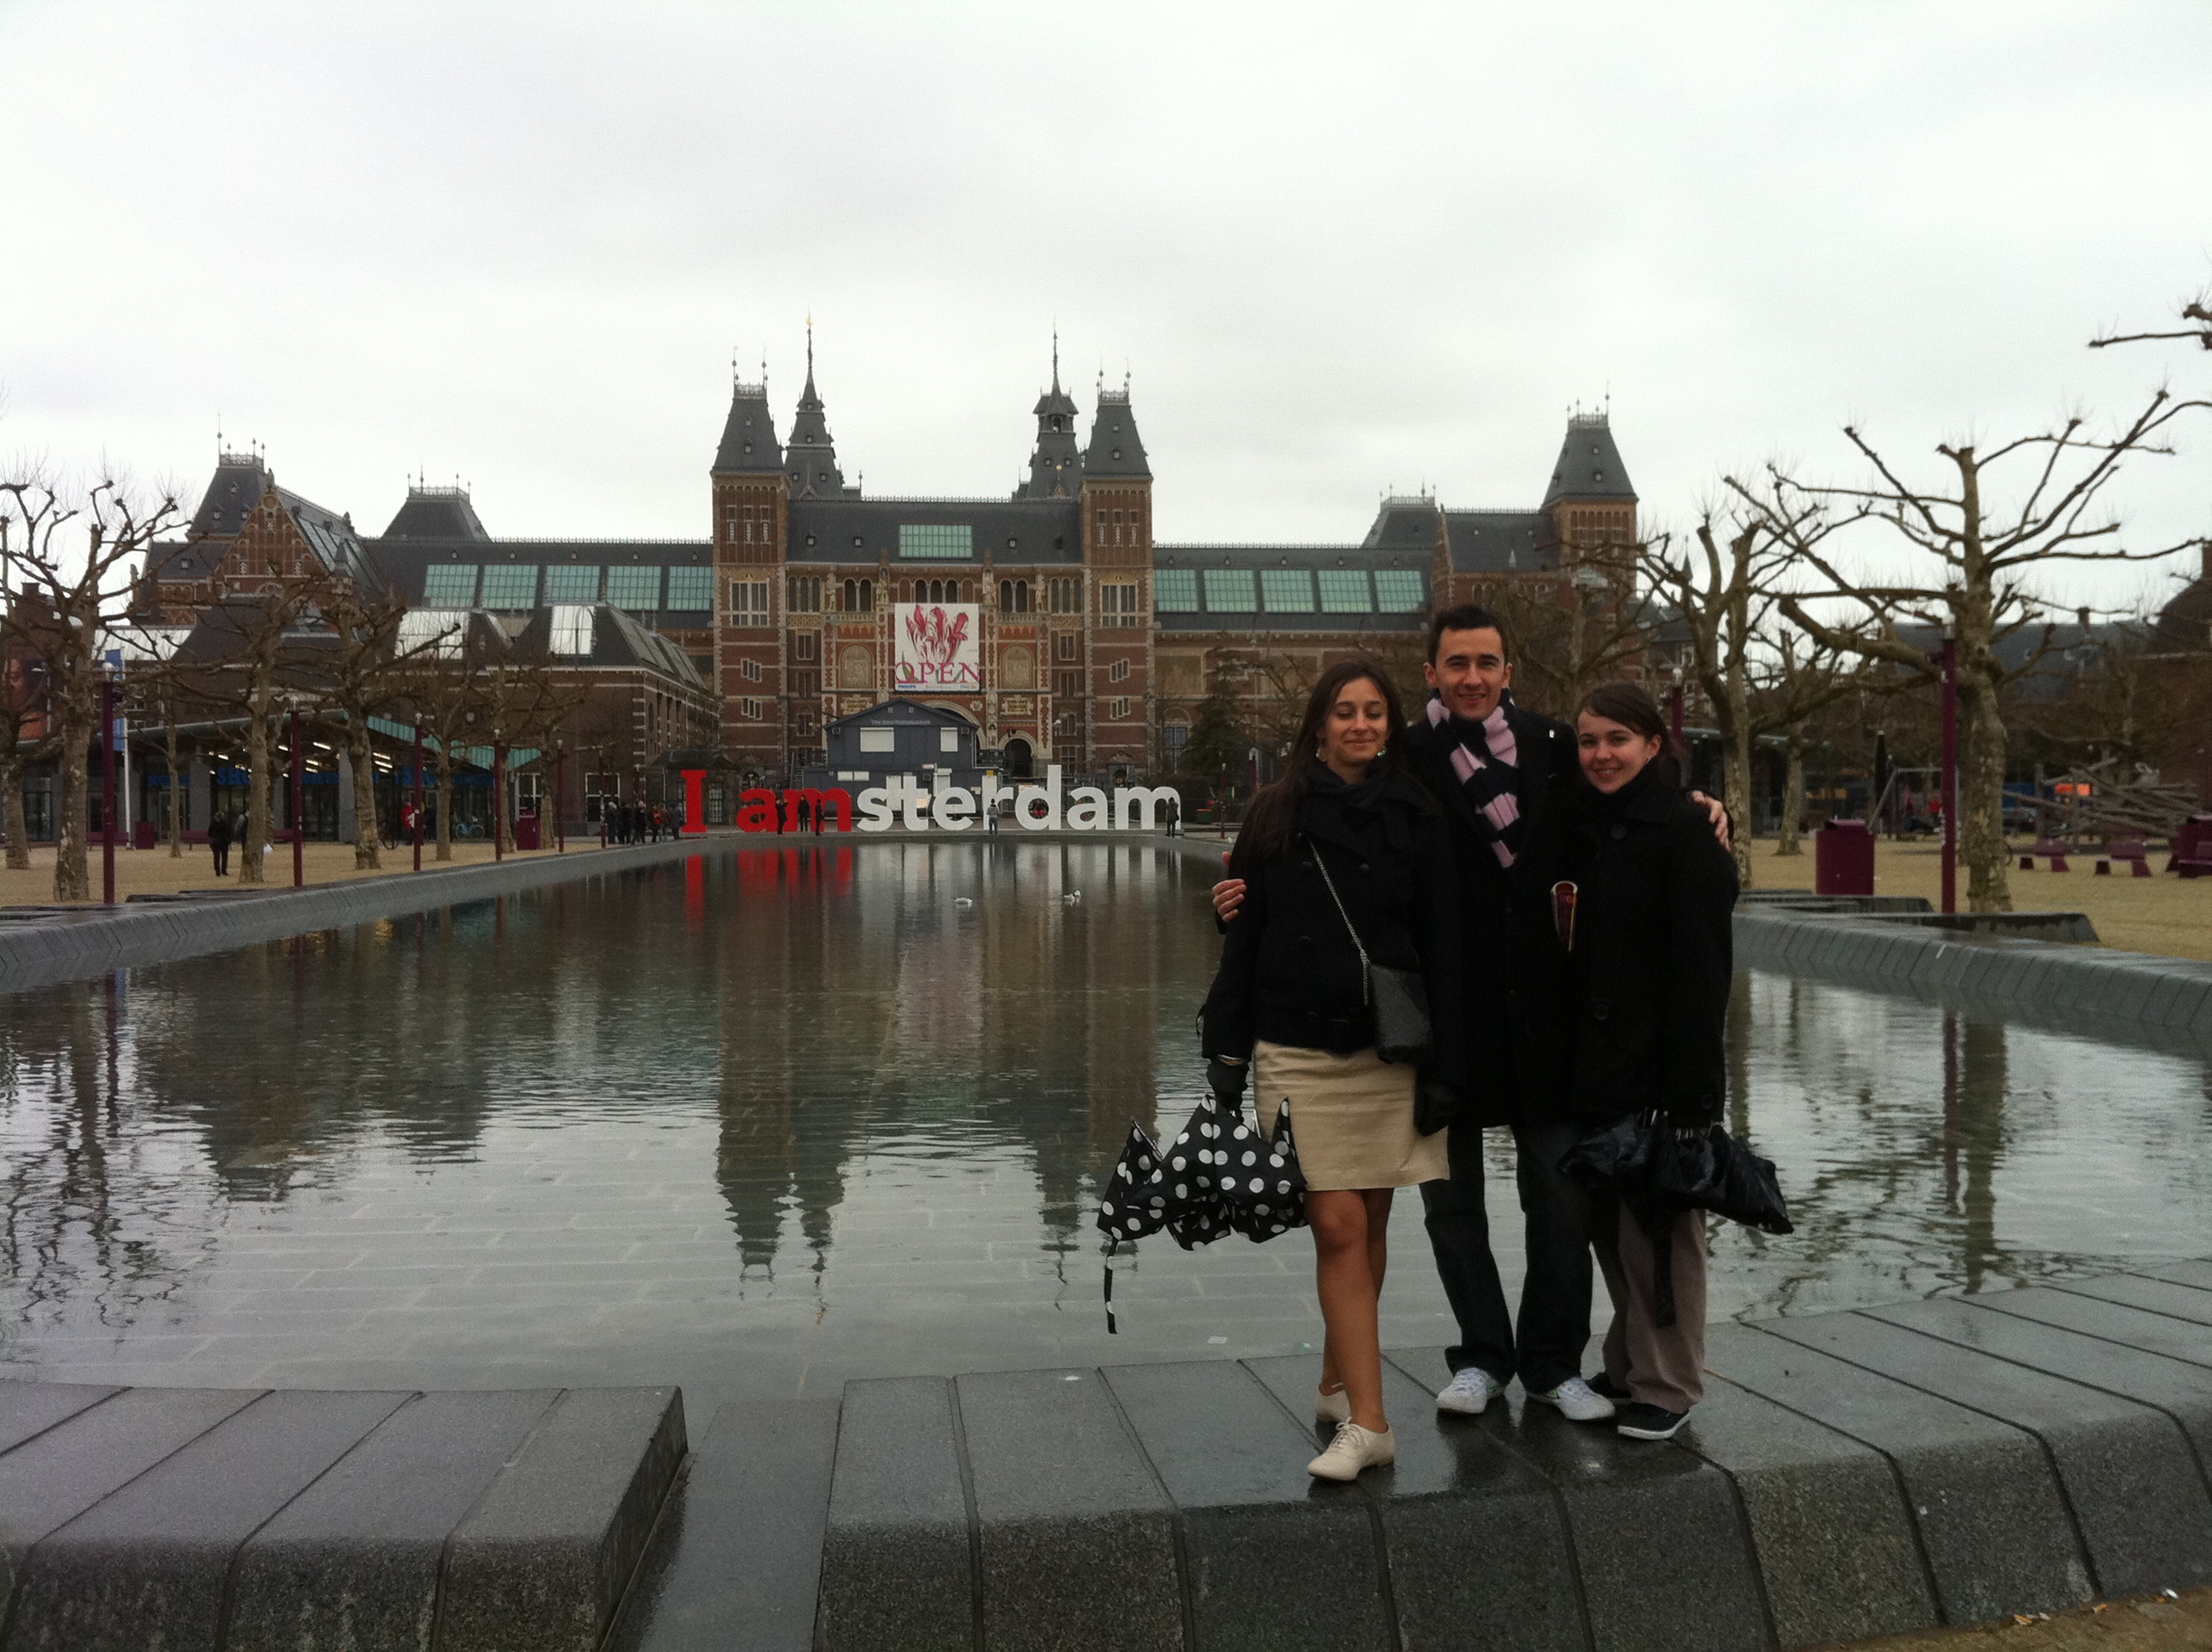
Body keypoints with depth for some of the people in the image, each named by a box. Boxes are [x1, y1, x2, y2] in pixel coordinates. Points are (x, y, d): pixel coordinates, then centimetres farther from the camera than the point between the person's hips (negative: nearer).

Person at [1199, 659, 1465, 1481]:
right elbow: (1242, 939, 4)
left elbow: (1442, 950, 3)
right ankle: (1367, 1422, -1)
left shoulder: (1416, 818, 3)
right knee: (1338, 1228, -7)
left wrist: (1443, 1069, -2)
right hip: (1299, 1051, -1)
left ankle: (1338, 1385, 28)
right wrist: (1226, 1052, 0)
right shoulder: (1277, 814, 4)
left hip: (1390, 1050, 1)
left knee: (1369, 1226, 10)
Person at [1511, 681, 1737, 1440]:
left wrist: (1690, 1090, -19)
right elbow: (1541, 951, 13)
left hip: (1651, 1065, -7)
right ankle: (1628, 1364, 29)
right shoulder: (1568, 829, 11)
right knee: (1605, 1222, 14)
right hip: (1580, 1066, 7)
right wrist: (1542, 1062, 8)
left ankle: (1667, 1384, 16)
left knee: (1658, 1224, 2)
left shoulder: (1685, 832, -10)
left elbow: (1701, 970, -15)